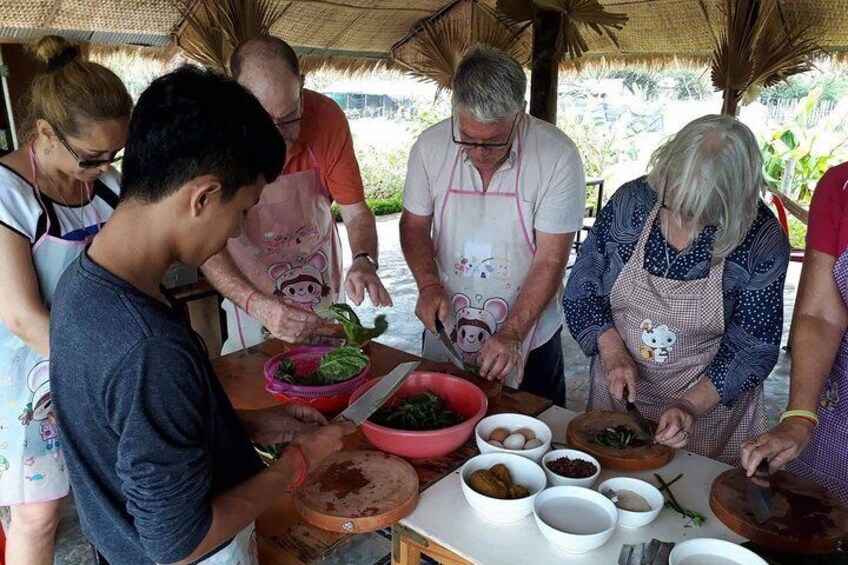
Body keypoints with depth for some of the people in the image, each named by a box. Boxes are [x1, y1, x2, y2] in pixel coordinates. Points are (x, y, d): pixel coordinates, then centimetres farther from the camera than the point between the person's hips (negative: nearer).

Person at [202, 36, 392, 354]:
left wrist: (364, 261, -36)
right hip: (249, 293, -2)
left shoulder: (328, 118, -21)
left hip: (323, 290, 2)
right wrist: (258, 305, -43)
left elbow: (355, 211, -15)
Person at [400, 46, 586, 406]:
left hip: (528, 340, -2)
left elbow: (550, 261, -16)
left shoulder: (558, 157, -18)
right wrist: (429, 284, -13)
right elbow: (414, 223, 3)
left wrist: (511, 333, -23)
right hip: (446, 332, 3)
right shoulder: (431, 146, -10)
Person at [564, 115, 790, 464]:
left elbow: (754, 346, -12)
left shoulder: (760, 238, -17)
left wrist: (692, 405, -22)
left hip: (709, 410, -2)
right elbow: (581, 291, -5)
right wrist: (611, 349, -17)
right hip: (617, 394, 3)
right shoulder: (630, 202, -13)